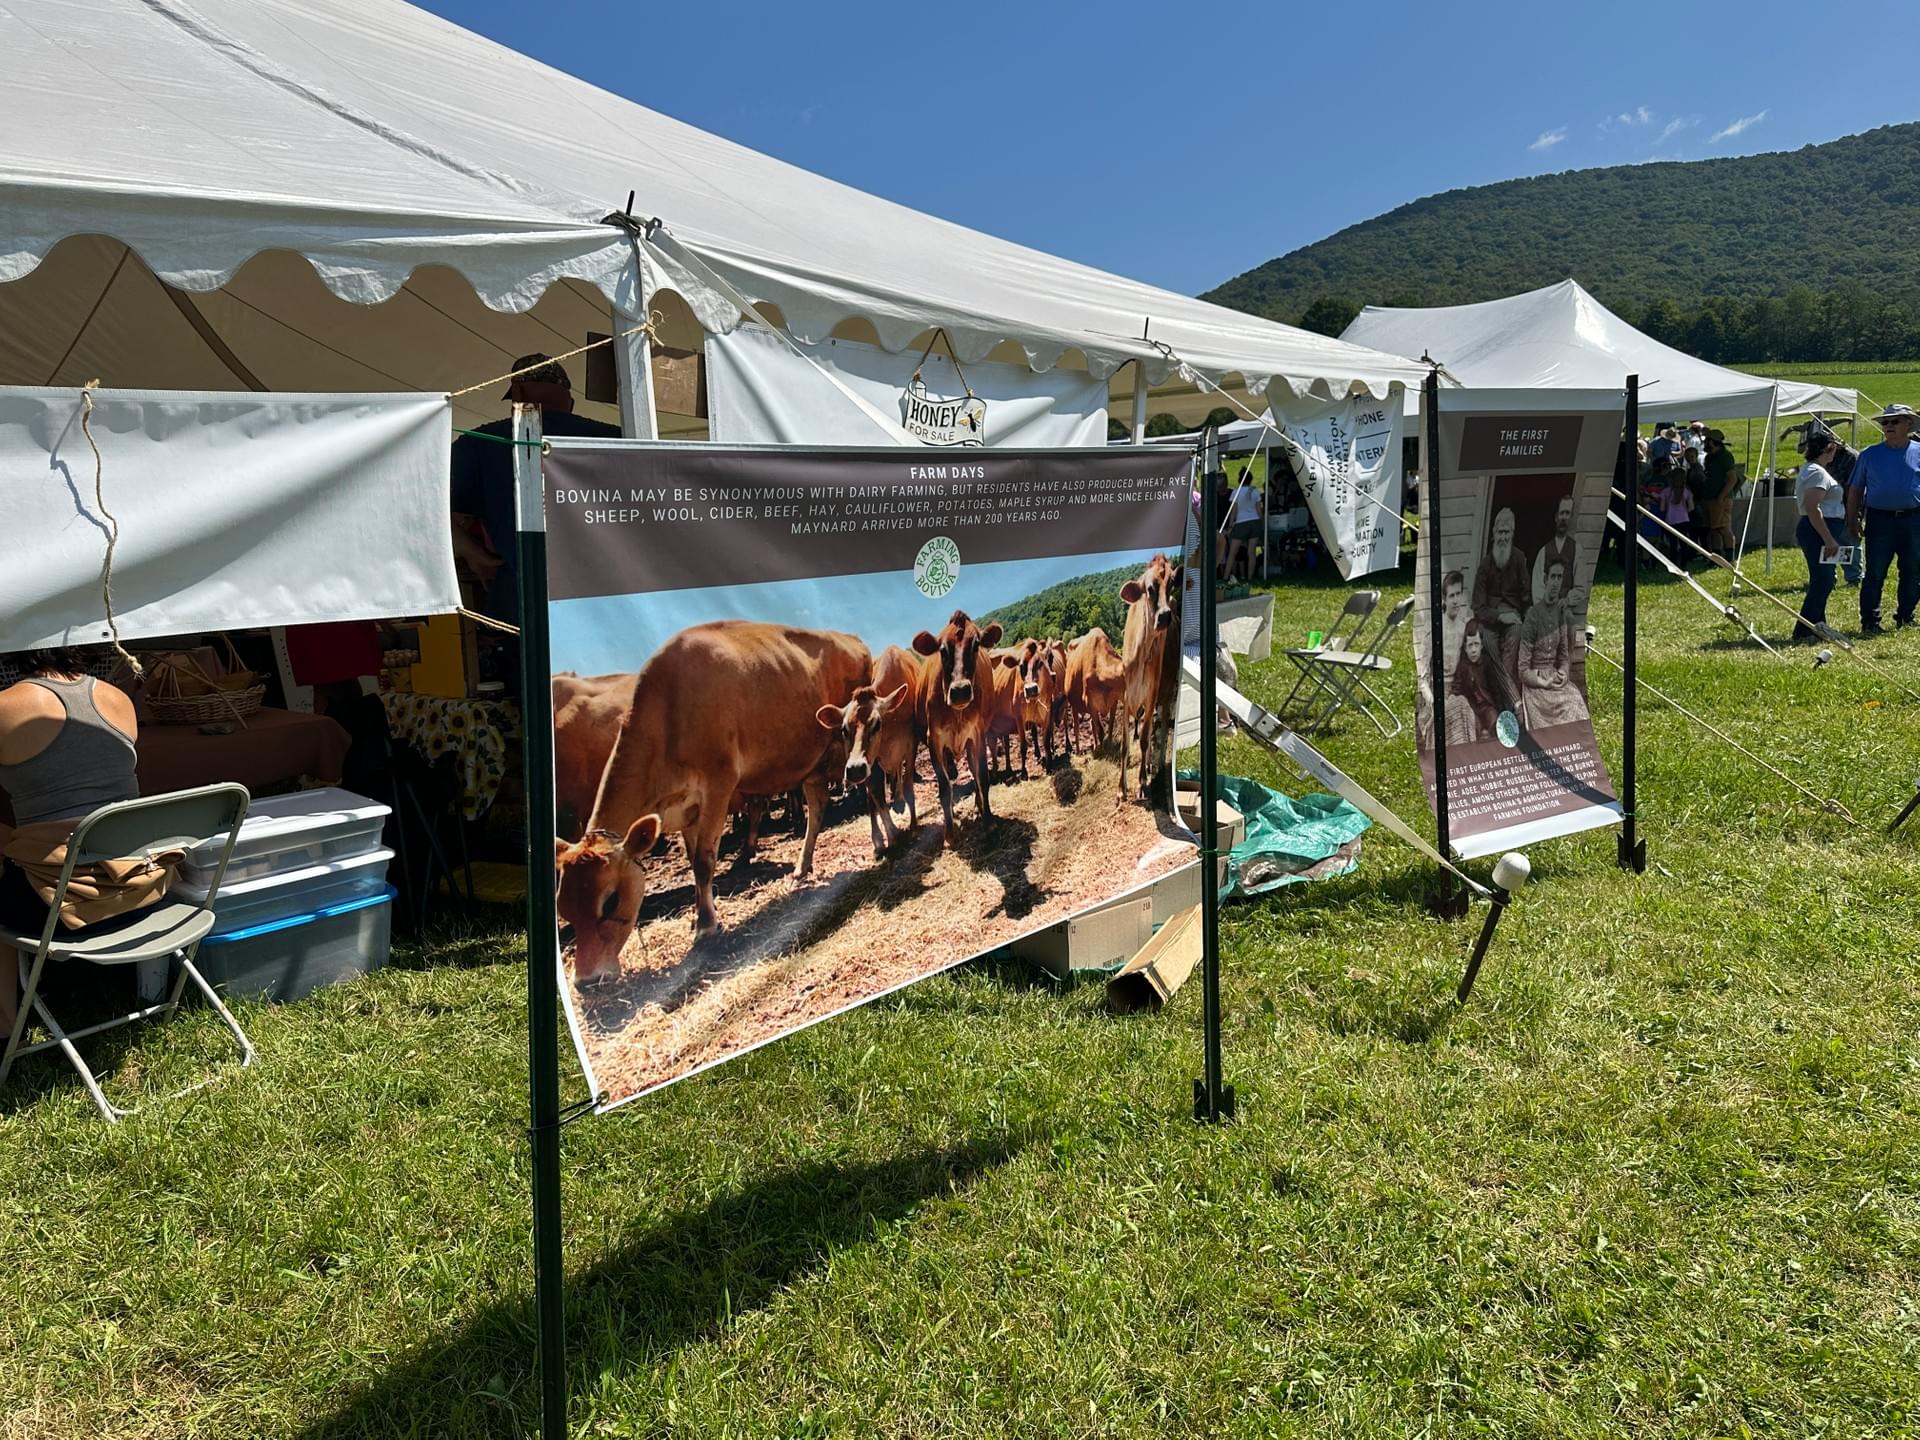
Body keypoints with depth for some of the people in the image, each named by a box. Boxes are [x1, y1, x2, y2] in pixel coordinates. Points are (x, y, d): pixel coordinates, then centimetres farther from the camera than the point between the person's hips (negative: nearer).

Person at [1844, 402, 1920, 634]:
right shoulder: (1870, 455, 6)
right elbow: (1855, 490, 10)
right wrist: (1852, 519, 3)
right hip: (1880, 519, -1)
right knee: (1875, 574, -3)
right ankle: (1869, 621, 2)